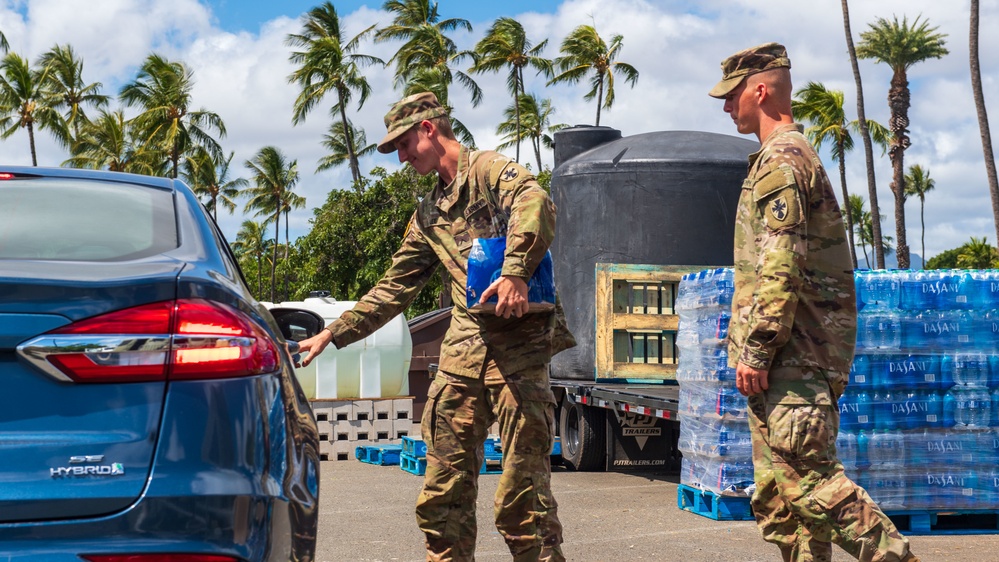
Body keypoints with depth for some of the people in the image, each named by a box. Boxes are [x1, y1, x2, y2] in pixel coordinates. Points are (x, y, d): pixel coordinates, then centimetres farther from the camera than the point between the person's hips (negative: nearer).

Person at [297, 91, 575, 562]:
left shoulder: (487, 170, 0)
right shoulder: (429, 215, 24)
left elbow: (534, 202, -21)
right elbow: (394, 288, 28)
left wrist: (515, 272, -33)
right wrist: (333, 334, 25)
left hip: (518, 341, -7)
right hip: (462, 347, 7)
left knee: (522, 495, -7)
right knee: (443, 494, 4)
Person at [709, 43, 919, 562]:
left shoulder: (780, 161, -11)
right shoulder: (797, 155, 22)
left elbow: (781, 271, -20)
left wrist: (755, 351, -20)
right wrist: (753, 348, 24)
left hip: (792, 358, -10)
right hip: (794, 359, 10)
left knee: (807, 475, -13)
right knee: (779, 487, 10)